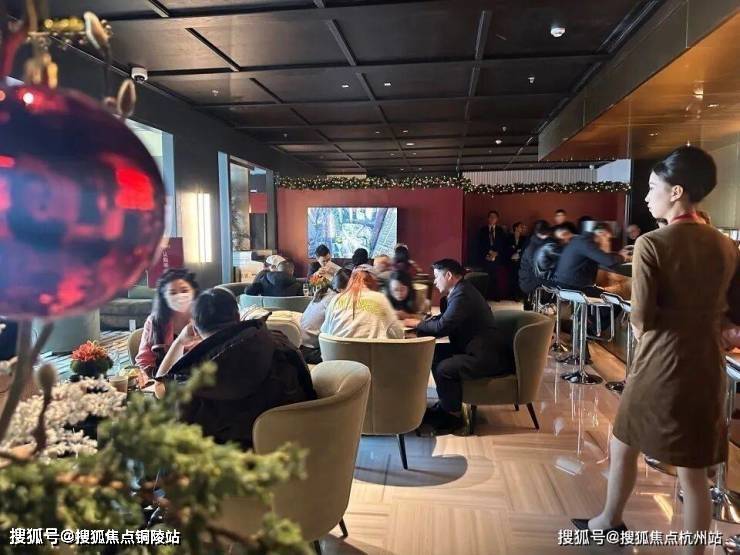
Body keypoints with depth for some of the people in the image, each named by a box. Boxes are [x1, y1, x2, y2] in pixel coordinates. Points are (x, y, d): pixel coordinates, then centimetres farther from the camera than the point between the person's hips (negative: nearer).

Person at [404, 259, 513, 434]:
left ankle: (454, 416, -2)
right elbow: (443, 319, 15)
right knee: (435, 353, 8)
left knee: (445, 368, -23)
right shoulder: (459, 291, 10)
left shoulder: (462, 295, -22)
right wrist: (421, 322, -1)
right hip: (473, 348, 11)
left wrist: (417, 324, -10)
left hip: (486, 356, -11)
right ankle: (445, 404, 18)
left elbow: (441, 327, -26)